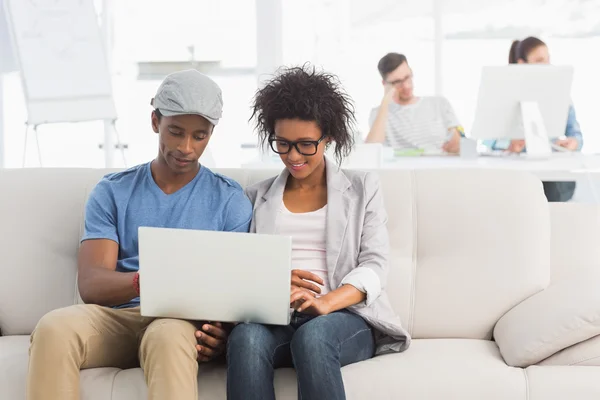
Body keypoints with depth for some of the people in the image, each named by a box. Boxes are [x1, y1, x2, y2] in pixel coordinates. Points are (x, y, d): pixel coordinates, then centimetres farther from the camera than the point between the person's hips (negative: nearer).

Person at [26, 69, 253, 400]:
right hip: (117, 316, 2)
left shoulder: (229, 200, 10)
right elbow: (90, 283, -1)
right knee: (53, 328, -33)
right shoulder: (112, 192, 12)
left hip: (185, 318, -1)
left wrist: (222, 326, -22)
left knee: (169, 335, -40)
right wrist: (142, 281, -26)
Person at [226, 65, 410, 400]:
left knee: (313, 335, -39)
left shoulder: (364, 189, 15)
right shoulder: (258, 196, 21)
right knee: (246, 338, -36)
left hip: (347, 317, -1)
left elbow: (374, 266, 3)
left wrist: (325, 302, -18)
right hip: (275, 318, 1)